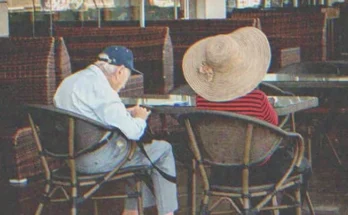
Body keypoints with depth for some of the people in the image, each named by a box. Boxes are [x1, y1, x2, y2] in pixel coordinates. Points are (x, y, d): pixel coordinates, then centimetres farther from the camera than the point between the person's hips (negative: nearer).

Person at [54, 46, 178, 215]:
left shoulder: (70, 81, 13)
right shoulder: (99, 86, -17)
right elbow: (130, 131, -20)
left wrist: (126, 113, 14)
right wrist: (140, 118, 1)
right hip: (97, 159, -10)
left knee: (137, 147, 27)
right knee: (163, 149, 3)